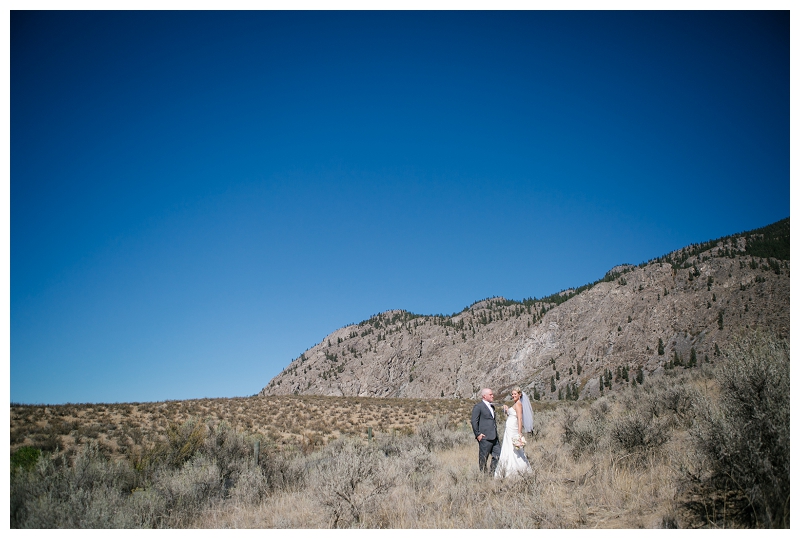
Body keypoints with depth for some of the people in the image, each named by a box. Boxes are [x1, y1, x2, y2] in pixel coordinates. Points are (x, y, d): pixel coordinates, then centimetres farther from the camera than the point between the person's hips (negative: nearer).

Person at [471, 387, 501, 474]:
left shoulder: (492, 406, 19)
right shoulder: (478, 406, -8)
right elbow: (474, 421, -12)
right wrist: (477, 434, -15)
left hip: (494, 437, 8)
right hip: (485, 437, -8)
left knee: (497, 456, 8)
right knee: (483, 458, 1)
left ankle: (492, 473, 19)